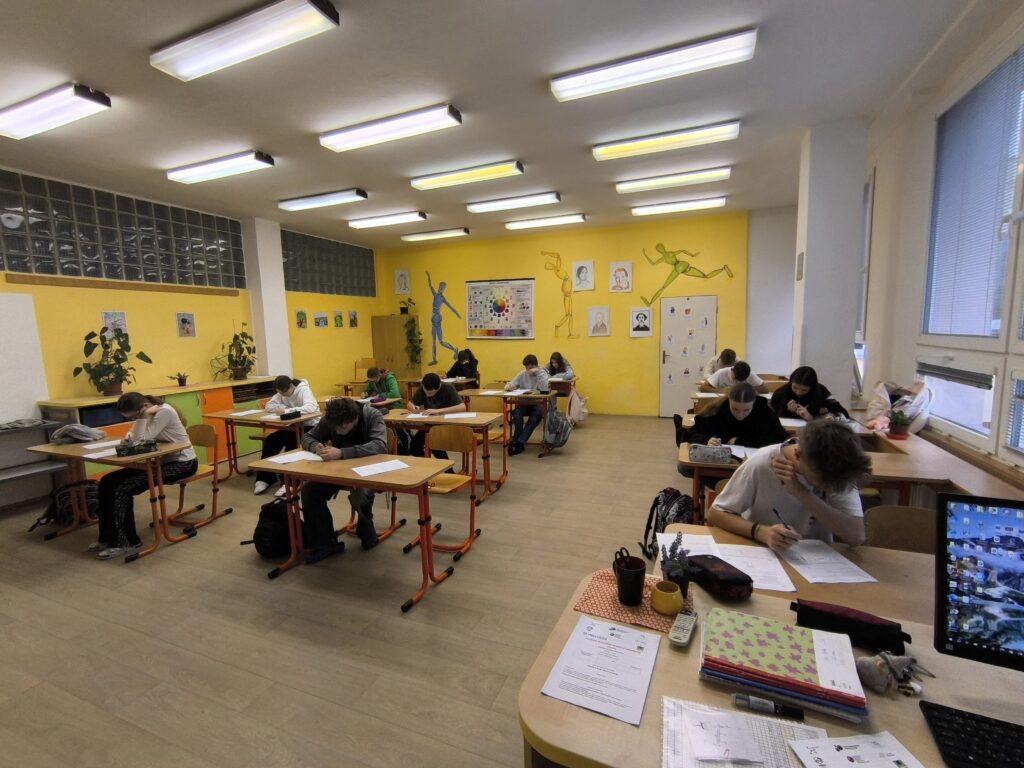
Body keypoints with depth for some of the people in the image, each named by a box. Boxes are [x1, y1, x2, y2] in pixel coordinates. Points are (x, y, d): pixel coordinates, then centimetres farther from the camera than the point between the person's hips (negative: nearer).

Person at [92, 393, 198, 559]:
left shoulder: (164, 412, -23)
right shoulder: (145, 413, 2)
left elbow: (141, 441, -25)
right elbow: (137, 438, 8)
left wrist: (143, 416, -25)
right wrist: (130, 435, -12)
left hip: (181, 463, -9)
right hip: (161, 460, 9)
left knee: (124, 489, -19)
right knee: (108, 482, 0)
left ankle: (126, 542, -5)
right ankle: (108, 536, 10)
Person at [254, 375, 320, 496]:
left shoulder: (304, 390, -18)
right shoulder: (281, 393, 3)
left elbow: (310, 408, -37)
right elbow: (268, 406, -5)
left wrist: (287, 410, -38)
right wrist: (284, 408, -21)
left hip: (310, 426, -7)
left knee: (291, 441, -31)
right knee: (270, 440, -14)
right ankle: (265, 478, -6)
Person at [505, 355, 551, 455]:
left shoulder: (542, 373, -4)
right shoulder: (522, 374, 7)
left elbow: (545, 389, -21)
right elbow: (511, 384, 5)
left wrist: (538, 373, -23)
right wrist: (508, 386, -20)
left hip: (538, 403, -3)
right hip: (524, 403, 3)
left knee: (534, 418, -33)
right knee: (516, 415, -29)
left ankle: (518, 443, -27)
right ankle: (519, 443, -20)